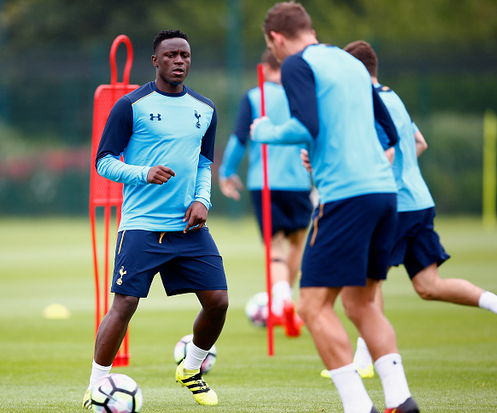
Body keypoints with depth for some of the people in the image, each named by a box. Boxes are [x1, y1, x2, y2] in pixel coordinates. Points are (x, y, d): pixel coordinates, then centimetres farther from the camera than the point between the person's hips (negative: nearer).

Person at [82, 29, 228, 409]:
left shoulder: (205, 110, 12)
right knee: (124, 304, -13)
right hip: (142, 225, -5)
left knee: (217, 301, 1)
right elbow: (104, 161, -3)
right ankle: (96, 389, -2)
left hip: (189, 226, 5)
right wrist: (144, 174, -19)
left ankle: (191, 370, 26)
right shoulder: (132, 106, -5)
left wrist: (203, 199, 4)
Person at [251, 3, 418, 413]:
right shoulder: (352, 63, 21)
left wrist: (267, 133, 5)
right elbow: (389, 131, 25)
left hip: (344, 194, -8)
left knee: (315, 306, -4)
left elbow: (306, 127, -15)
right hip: (385, 189, 8)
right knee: (362, 302, 18)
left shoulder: (298, 64, -2)